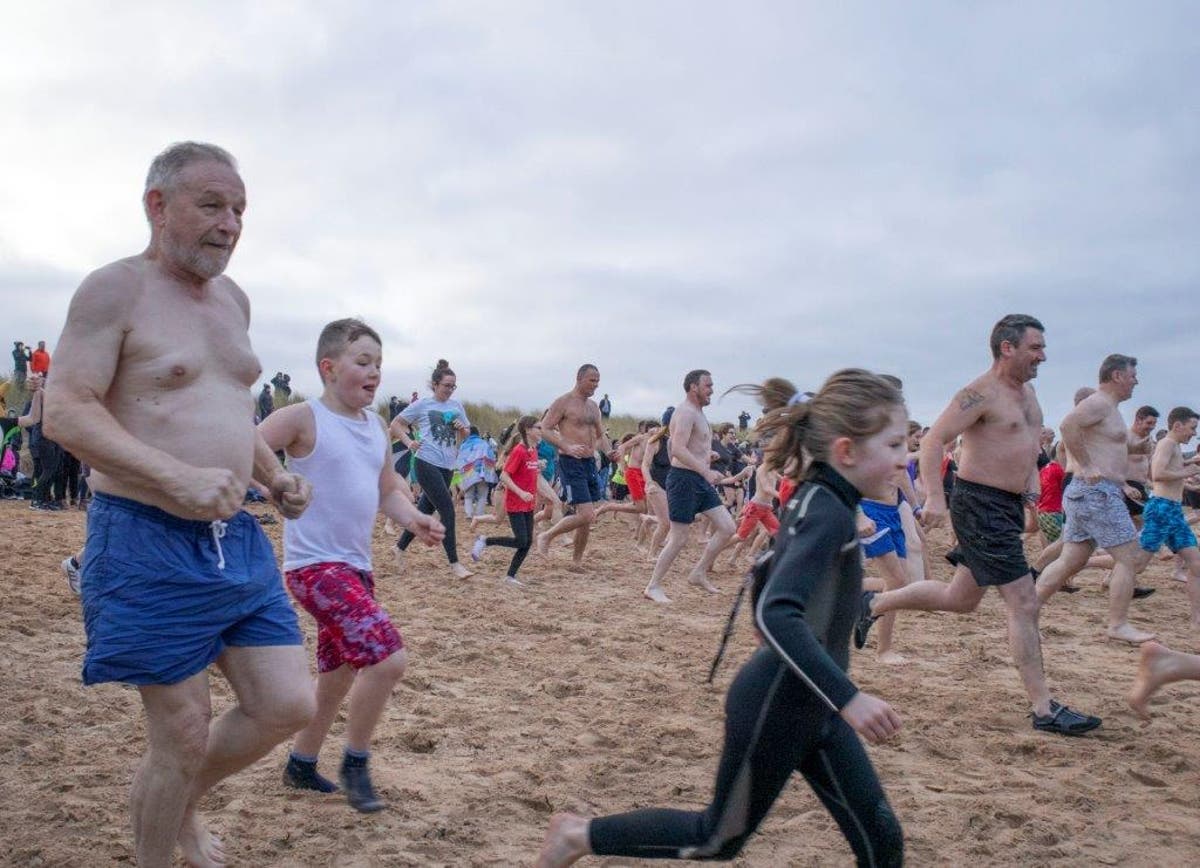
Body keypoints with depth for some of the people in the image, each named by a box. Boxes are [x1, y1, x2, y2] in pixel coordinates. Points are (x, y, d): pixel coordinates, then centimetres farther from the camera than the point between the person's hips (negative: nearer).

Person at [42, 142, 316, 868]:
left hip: (236, 538, 7)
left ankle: (184, 805, 33)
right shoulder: (116, 289, -9)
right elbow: (64, 412, -18)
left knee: (289, 706, 6)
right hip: (149, 544, -7)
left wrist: (275, 477, 8)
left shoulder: (233, 299, 13)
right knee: (185, 737, 0)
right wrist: (178, 477, -29)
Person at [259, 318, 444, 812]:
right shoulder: (303, 419, -11)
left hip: (355, 566, 8)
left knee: (338, 674, 19)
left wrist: (413, 519, 0)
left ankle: (301, 764, 39)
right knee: (387, 658, -18)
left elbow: (387, 490, 19)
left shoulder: (377, 427, 11)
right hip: (315, 566, -8)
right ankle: (356, 765, 3)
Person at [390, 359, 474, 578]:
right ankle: (454, 564, -12)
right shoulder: (422, 405, -1)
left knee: (425, 510, 14)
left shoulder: (457, 406, 12)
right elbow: (396, 424, 4)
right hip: (427, 463, -6)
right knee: (447, 509, -14)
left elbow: (466, 435, 20)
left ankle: (400, 548, 33)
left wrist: (462, 428, -3)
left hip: (447, 466, 6)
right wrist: (409, 442, -12)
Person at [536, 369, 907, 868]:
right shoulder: (830, 514, -23)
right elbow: (776, 614, -36)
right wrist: (848, 698, -38)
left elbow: (771, 585, 19)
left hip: (808, 706, 9)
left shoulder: (813, 503, 6)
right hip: (775, 706, -9)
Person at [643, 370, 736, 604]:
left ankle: (699, 573, 12)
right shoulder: (686, 413, -14)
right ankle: (653, 586, 4)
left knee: (727, 528, 3)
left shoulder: (698, 414, 18)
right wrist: (706, 471, -31)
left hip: (700, 480, 10)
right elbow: (678, 449, -26)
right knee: (679, 537, -6)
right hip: (684, 479, -10)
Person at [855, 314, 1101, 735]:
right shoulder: (981, 393, -15)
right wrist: (934, 496, -31)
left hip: (1008, 506, 10)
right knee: (1024, 604, -9)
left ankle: (874, 603, 34)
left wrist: (1032, 483, 17)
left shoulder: (1027, 391, 14)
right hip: (980, 506, -10)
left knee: (961, 598, 19)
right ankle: (1044, 710, -4)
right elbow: (934, 439, -22)